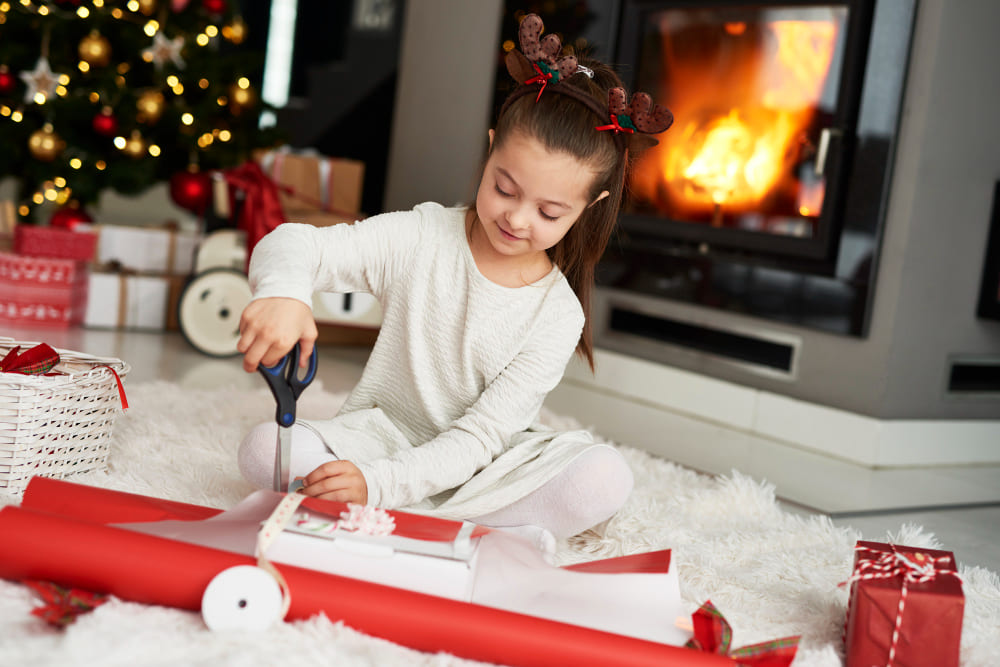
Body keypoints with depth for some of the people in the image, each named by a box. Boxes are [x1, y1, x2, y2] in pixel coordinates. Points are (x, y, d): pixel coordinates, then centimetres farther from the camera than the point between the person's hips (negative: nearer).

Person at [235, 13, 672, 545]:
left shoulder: (558, 315, -12)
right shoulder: (420, 238, -10)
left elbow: (480, 437, -16)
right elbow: (296, 246, -17)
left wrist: (380, 484, -31)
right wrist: (281, 291, -43)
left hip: (471, 469, 0)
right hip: (380, 436, 1)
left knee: (606, 479, -27)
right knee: (266, 450, -27)